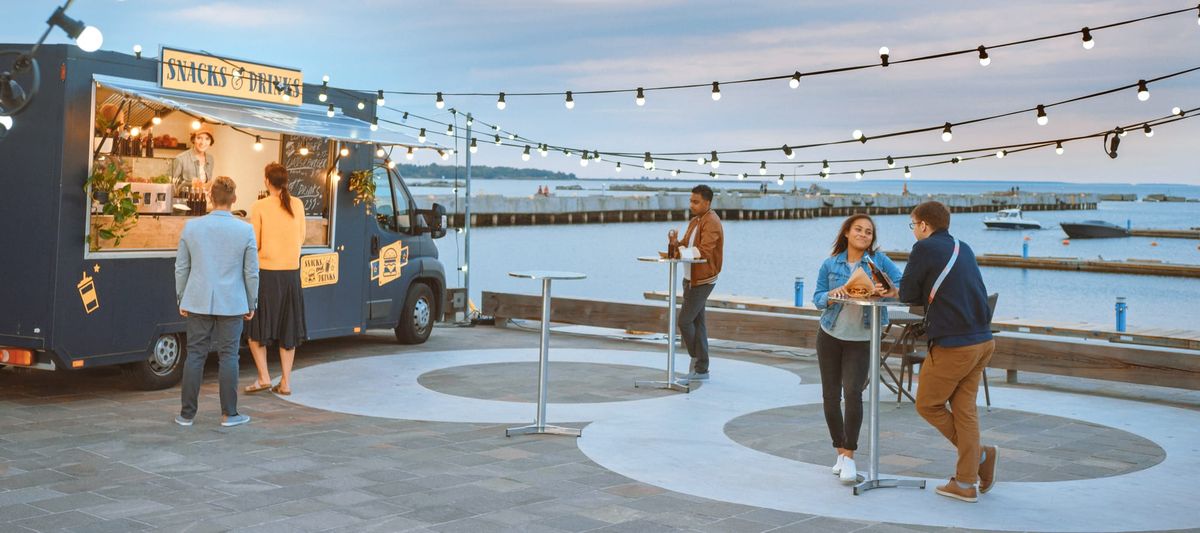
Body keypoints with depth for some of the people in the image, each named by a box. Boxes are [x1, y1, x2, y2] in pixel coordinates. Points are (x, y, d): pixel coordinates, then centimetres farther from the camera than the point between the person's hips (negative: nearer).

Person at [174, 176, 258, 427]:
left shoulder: (191, 227, -3)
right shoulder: (245, 230, -7)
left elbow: (181, 267, 3)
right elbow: (251, 272, -2)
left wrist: (181, 299, 13)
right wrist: (251, 304, 8)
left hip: (198, 302, 2)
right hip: (231, 303, -1)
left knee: (195, 355, 7)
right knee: (228, 356, 5)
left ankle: (187, 413, 11)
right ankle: (229, 414, 9)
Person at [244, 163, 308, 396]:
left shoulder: (259, 207, -9)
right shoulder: (297, 205, 3)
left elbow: (254, 244, -7)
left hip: (267, 272, -4)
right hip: (292, 271, 4)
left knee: (256, 327, 10)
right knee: (288, 328, 11)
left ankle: (264, 377, 2)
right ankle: (286, 382, 12)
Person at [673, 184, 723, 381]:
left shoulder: (711, 222, -14)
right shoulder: (694, 221, 16)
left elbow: (704, 250, -24)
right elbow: (685, 246, 12)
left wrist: (682, 252, -26)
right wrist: (677, 245, -9)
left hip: (702, 281, -9)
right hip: (691, 278, 9)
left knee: (684, 320, -8)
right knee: (697, 322, 10)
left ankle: (697, 360, 8)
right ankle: (701, 369, 15)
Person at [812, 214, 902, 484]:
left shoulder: (878, 260, -4)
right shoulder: (830, 264, 2)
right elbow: (817, 298, -2)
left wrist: (888, 291, -35)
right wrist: (833, 295, -23)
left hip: (861, 340, -3)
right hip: (830, 337, 3)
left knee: (852, 392, -18)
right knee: (830, 396, 6)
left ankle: (848, 456, -9)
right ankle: (840, 451, 22)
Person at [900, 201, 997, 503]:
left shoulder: (925, 248, -9)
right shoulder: (963, 249, 14)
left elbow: (908, 295, -3)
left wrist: (923, 297, 15)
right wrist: (928, 297, 12)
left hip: (952, 345, -8)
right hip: (982, 341, 8)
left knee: (927, 405, 9)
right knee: (964, 409, 11)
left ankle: (981, 456, 8)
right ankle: (966, 483, 11)